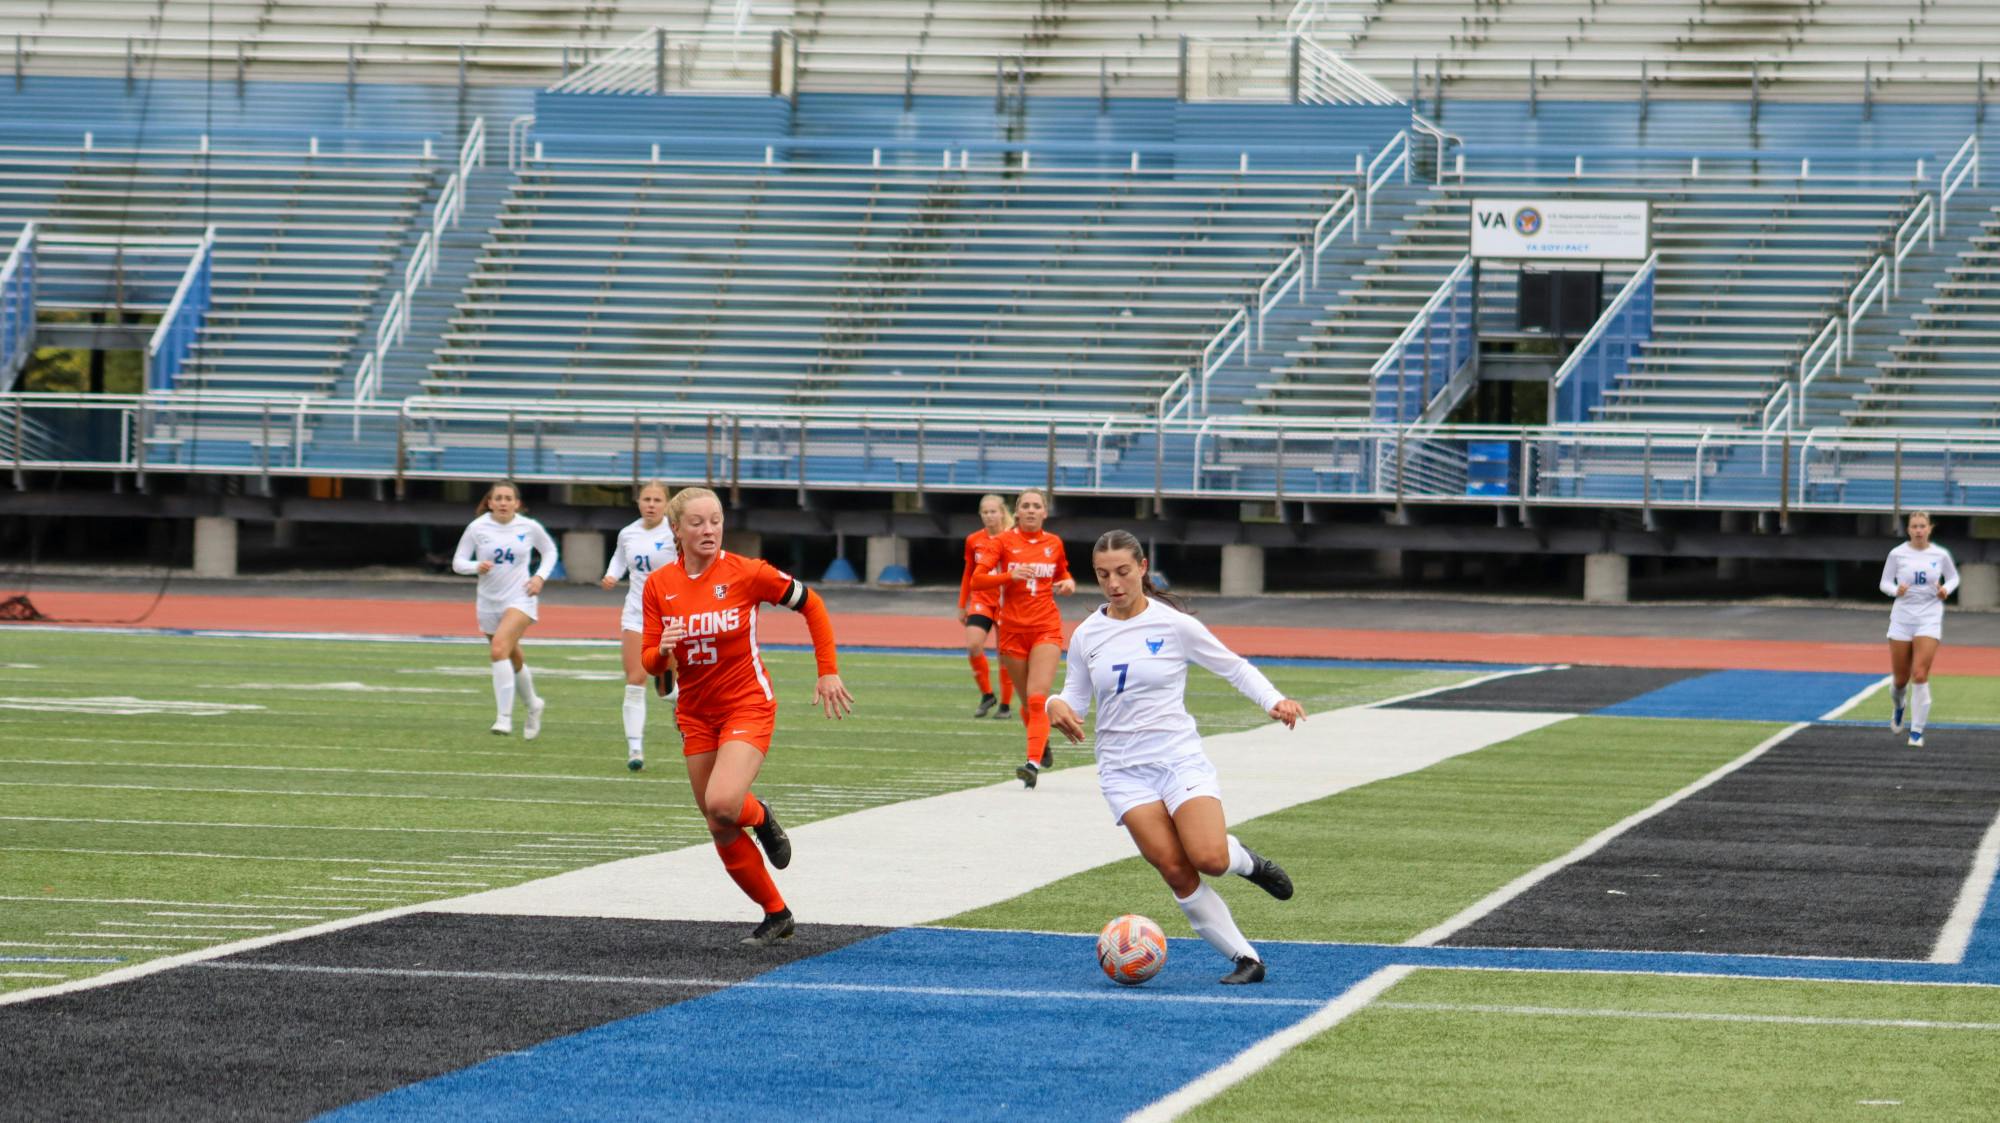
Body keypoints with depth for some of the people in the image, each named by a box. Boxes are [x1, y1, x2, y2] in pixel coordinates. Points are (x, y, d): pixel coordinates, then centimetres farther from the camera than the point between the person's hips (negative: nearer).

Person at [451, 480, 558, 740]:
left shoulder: (530, 527, -3)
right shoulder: (477, 528, -4)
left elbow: (549, 551, 14)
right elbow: (457, 562, 0)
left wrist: (540, 576, -2)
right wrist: (476, 566, -21)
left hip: (520, 599, -3)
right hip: (489, 602, 3)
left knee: (499, 648, -25)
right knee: (513, 661, 15)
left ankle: (505, 717, -23)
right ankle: (533, 705, 43)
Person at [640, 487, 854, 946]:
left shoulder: (747, 573, -13)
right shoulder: (658, 586, -4)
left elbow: (810, 605, 0)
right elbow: (649, 662, 1)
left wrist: (828, 672, -1)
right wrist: (662, 652, -23)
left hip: (748, 706, -4)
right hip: (695, 714, 4)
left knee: (722, 805, -28)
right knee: (722, 833, 6)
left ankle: (758, 815, 8)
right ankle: (776, 915, 24)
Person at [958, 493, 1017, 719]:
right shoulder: (973, 540, 6)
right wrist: (962, 605, 16)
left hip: (1006, 601, -2)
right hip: (981, 600, 2)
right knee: (973, 645, -16)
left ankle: (1006, 704, 13)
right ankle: (986, 695, 2)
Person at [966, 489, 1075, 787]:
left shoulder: (1054, 544, 7)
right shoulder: (1003, 542, 0)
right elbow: (976, 580, -8)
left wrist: (1068, 583, 3)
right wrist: (1010, 575, -24)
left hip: (1046, 628, 0)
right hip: (1013, 628, 0)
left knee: (1037, 698, -16)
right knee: (1027, 701, 10)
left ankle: (1034, 763, -25)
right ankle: (1042, 747, 38)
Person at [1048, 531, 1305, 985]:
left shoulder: (1174, 625, -4)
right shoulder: (1086, 636, 5)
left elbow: (1234, 666, 6)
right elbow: (1076, 694, 15)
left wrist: (1273, 700, -10)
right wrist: (1057, 705, -9)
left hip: (1180, 757, -2)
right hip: (1124, 771, 2)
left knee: (1208, 858, -23)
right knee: (1176, 871, -14)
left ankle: (1246, 860, 14)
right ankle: (1246, 959, -4)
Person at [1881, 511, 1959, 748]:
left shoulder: (1940, 555, -1)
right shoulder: (1897, 554, -2)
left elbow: (1953, 577, 15)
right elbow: (1885, 583, 5)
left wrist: (1946, 589, -7)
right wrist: (1896, 590, -17)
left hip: (1929, 620, -1)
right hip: (1902, 619, 1)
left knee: (1920, 676, -14)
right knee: (1900, 679, 8)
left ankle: (1917, 732, -6)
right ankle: (1900, 706, 45)